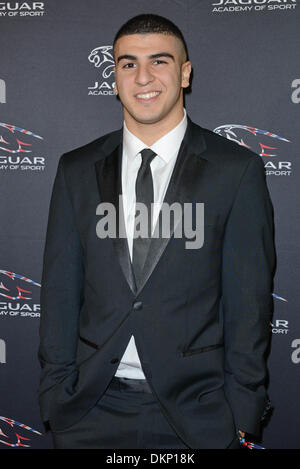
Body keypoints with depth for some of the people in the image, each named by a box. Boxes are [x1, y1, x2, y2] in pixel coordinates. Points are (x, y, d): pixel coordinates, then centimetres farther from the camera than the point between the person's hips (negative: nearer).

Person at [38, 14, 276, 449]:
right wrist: (57, 397, 2)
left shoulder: (237, 169, -4)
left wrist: (242, 417, -4)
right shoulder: (76, 170, 4)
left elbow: (249, 300, -3)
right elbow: (60, 292, 5)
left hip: (196, 413, -2)